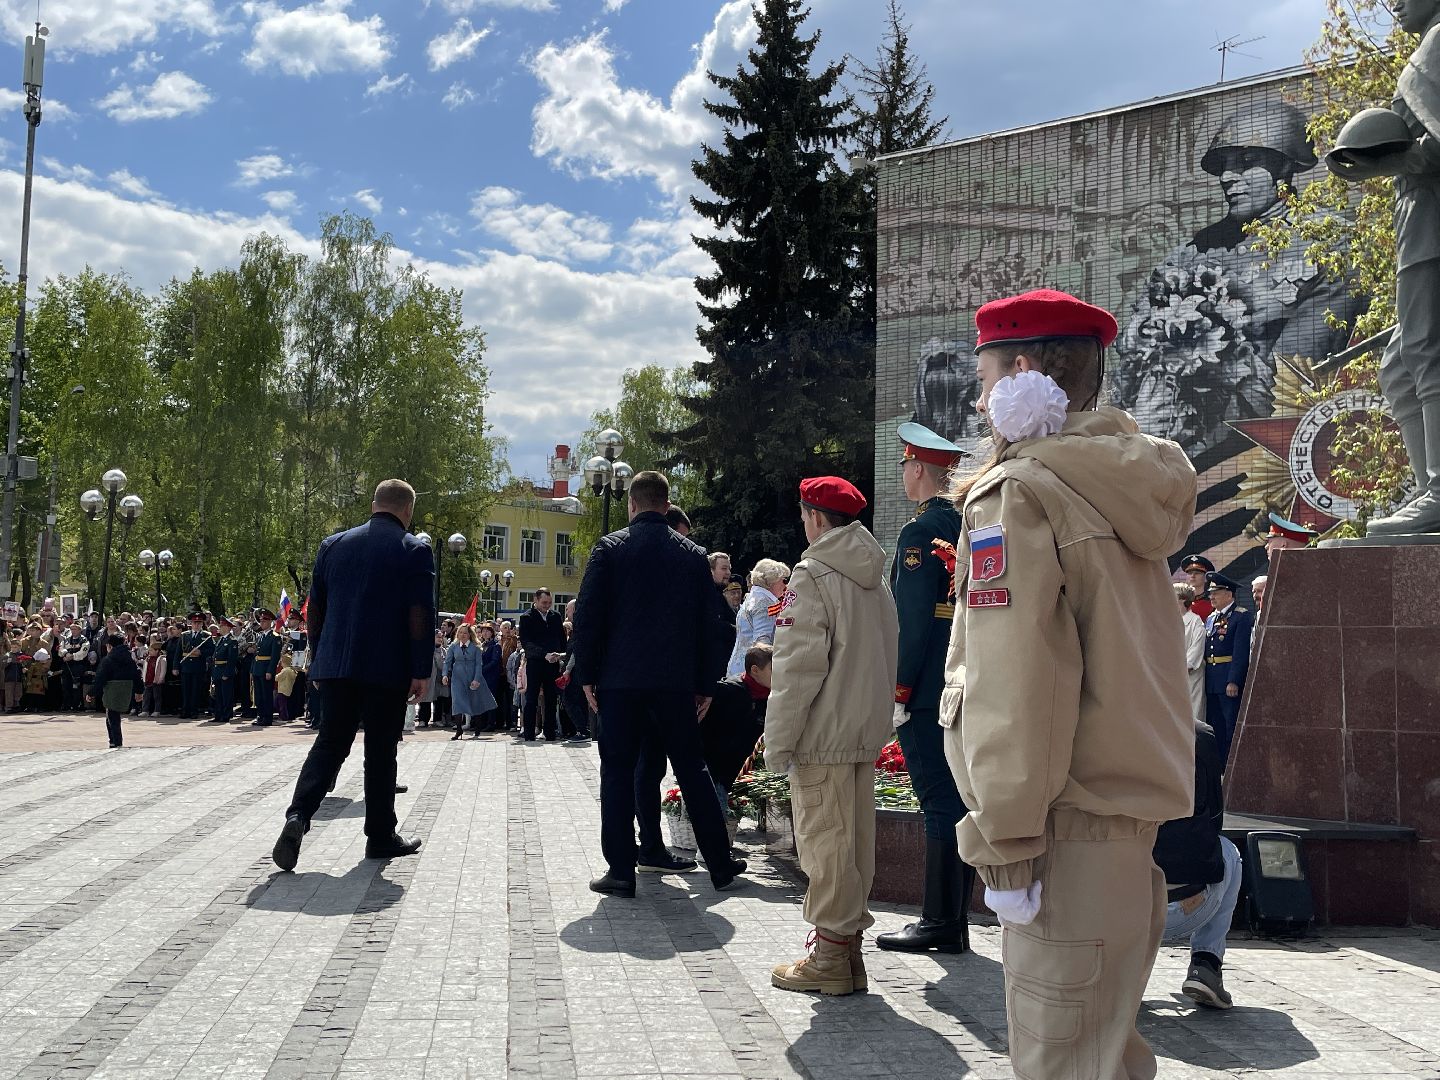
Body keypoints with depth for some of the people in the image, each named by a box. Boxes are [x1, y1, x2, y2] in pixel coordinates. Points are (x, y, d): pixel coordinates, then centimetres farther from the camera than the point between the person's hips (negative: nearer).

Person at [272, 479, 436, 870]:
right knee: (381, 750, 5)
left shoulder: (333, 545, 10)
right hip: (388, 670, -3)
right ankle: (380, 837, 12)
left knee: (330, 743, 8)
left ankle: (298, 816, -12)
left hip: (336, 665, 3)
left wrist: (318, 662, 20)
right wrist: (421, 671, -6)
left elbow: (315, 609, 13)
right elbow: (421, 616, -9)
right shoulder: (415, 551, -3)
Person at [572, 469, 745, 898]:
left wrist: (587, 674, 3)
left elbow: (588, 615, -4)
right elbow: (707, 624, 8)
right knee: (692, 769, 10)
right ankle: (720, 863, 15)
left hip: (619, 680, -2)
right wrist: (705, 684, 13)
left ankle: (620, 870, 2)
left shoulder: (609, 548, -1)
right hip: (676, 682, 2)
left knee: (618, 771, 4)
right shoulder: (693, 555, 6)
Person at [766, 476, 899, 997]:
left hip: (823, 734, -8)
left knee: (825, 841, -3)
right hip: (868, 729, 8)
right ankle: (849, 946, 22)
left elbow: (799, 666, -16)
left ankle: (830, 958, 2)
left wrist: (779, 739, -12)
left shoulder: (813, 574, -11)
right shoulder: (876, 577, 14)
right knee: (857, 839, 13)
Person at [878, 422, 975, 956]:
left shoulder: (920, 532, -13)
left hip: (927, 691, -9)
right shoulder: (968, 526, 14)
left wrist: (899, 692, -16)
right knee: (957, 801, 12)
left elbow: (912, 619, -19)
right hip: (964, 687, 9)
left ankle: (940, 923, 0)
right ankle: (953, 918, 20)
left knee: (940, 803, -6)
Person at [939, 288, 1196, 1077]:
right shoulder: (1132, 486, 11)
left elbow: (1016, 686, -20)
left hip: (1071, 828, -9)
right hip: (1139, 804, 9)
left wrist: (1004, 836, -14)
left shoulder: (1016, 494, -15)